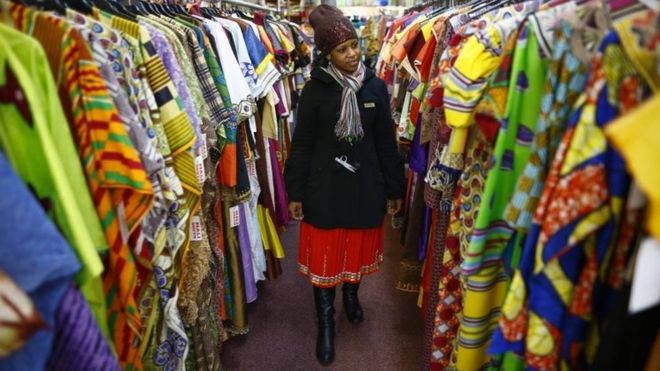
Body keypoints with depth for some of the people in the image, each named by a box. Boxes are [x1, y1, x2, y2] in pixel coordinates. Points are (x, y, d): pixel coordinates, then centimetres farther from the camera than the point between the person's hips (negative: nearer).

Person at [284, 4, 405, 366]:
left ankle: (351, 295, 47)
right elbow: (301, 144, -4)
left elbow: (387, 142, 4)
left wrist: (394, 188, 6)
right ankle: (325, 321, 26)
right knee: (324, 254, 7)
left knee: (359, 248, 17)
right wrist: (295, 192, -4)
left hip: (365, 185, 2)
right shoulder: (315, 89, -7)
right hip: (324, 187, -2)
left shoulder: (376, 86, -1)